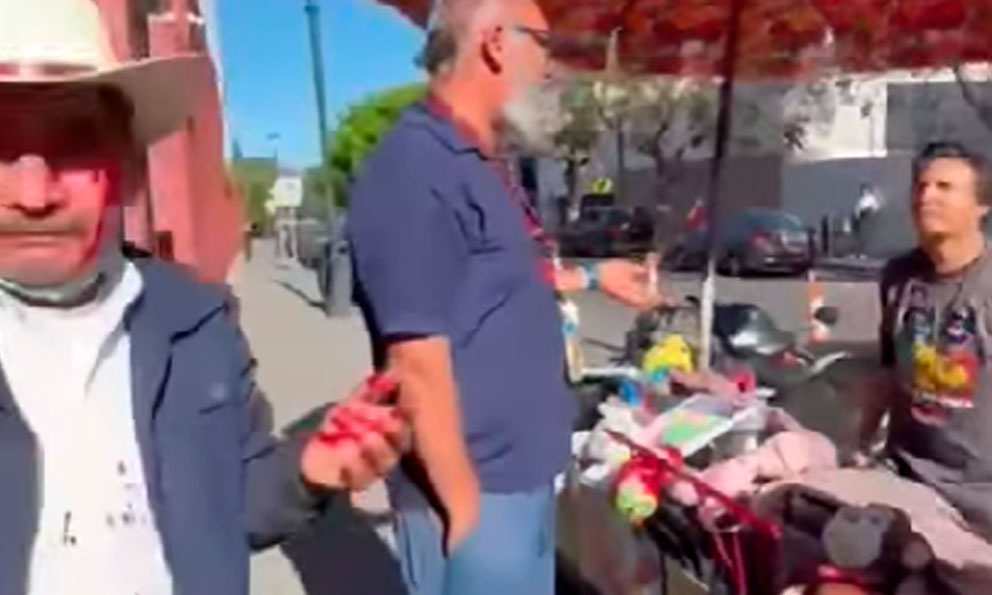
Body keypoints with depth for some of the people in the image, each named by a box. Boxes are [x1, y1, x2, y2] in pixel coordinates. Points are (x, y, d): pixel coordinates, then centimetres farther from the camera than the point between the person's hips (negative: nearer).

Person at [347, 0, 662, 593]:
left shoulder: (483, 166, 8)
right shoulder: (417, 172, -23)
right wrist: (464, 504, -20)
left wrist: (591, 276, 24)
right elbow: (419, 365, -26)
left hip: (524, 473, 9)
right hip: (477, 486, -9)